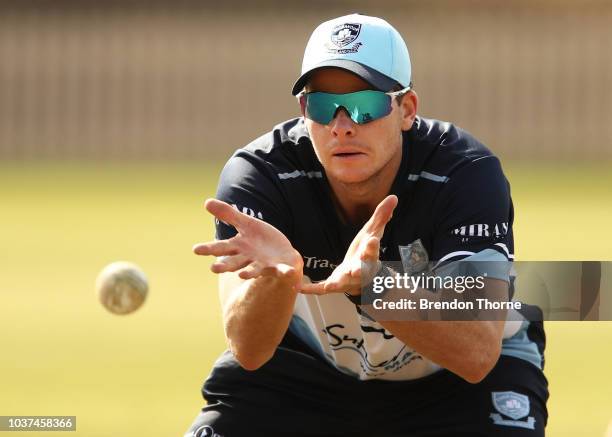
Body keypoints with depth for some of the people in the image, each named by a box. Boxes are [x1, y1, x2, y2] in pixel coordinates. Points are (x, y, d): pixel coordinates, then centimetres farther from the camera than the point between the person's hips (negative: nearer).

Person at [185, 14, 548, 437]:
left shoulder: (467, 174, -27)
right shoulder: (257, 174, -23)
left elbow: (478, 354, -38)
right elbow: (248, 350, -32)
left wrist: (373, 283, -54)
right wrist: (275, 277, -54)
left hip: (446, 383, -2)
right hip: (308, 367, 2)